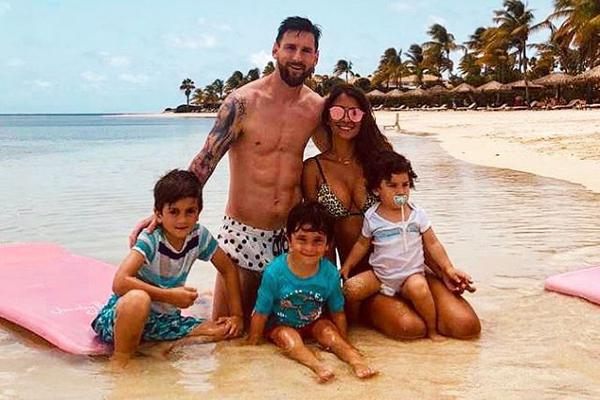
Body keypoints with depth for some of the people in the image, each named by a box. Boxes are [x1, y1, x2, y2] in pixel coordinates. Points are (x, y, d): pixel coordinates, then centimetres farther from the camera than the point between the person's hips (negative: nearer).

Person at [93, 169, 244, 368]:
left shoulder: (199, 236, -7)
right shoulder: (150, 239, -21)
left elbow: (228, 270, 7)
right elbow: (120, 282, -33)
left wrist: (237, 315, 0)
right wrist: (169, 295, -27)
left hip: (162, 320, 5)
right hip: (121, 315, -5)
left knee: (227, 330, -12)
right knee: (138, 299, -41)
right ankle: (121, 358, -18)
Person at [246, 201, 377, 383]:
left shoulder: (330, 273, -19)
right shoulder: (274, 272, -27)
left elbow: (338, 312, -3)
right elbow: (261, 313, -16)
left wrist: (344, 344, 4)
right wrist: (251, 346, -9)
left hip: (314, 321, 3)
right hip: (281, 324, -3)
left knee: (328, 331, -25)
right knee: (288, 337, -31)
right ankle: (317, 365, -47)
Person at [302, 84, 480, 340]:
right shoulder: (313, 169, 2)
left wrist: (442, 270, 0)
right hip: (358, 277, -2)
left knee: (466, 325, -15)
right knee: (410, 326, -30)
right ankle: (359, 311, 2)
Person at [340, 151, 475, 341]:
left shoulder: (417, 214, -4)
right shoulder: (372, 217, -3)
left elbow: (433, 244, 2)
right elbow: (363, 243, 11)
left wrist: (449, 269, -4)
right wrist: (346, 266, 5)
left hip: (411, 274, -1)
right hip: (379, 275, 1)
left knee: (418, 287, -35)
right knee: (351, 288, -23)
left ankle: (432, 330, -11)